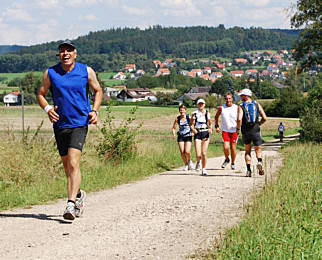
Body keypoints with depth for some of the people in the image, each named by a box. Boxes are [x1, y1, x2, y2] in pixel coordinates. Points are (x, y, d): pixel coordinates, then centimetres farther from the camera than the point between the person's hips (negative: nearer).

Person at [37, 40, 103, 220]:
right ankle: (78, 194, 38)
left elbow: (98, 91, 14)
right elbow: (41, 94, 12)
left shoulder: (86, 71, 0)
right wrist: (47, 109, -8)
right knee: (67, 165, 12)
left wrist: (94, 111, -2)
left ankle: (71, 204, -23)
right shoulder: (50, 73, 2)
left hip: (80, 123, -3)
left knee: (73, 163, -18)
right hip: (60, 123, 3)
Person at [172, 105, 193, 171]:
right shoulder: (177, 119, 2)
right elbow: (174, 128, 9)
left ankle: (189, 160, 17)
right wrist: (174, 134, -7)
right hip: (180, 137, 2)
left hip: (188, 136, -2)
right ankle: (186, 164, 17)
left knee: (187, 151, -15)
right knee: (182, 152, -5)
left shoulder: (189, 118, -5)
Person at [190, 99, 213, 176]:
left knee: (204, 153, -4)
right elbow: (191, 124, 1)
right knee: (198, 155, -10)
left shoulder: (207, 113, 9)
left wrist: (210, 129, -2)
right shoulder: (195, 113, 2)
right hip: (197, 134, -1)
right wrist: (193, 129, -19)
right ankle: (198, 162, 24)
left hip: (205, 134, 1)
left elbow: (210, 124, 18)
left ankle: (204, 169, 10)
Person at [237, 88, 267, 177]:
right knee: (258, 150, 10)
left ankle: (248, 170, 1)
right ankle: (259, 162, -22)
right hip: (256, 131, 1)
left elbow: (239, 119, -17)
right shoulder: (257, 104, 5)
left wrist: (238, 128, -1)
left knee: (247, 151, 14)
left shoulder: (241, 106, -2)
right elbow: (264, 118, 0)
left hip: (246, 132, -1)